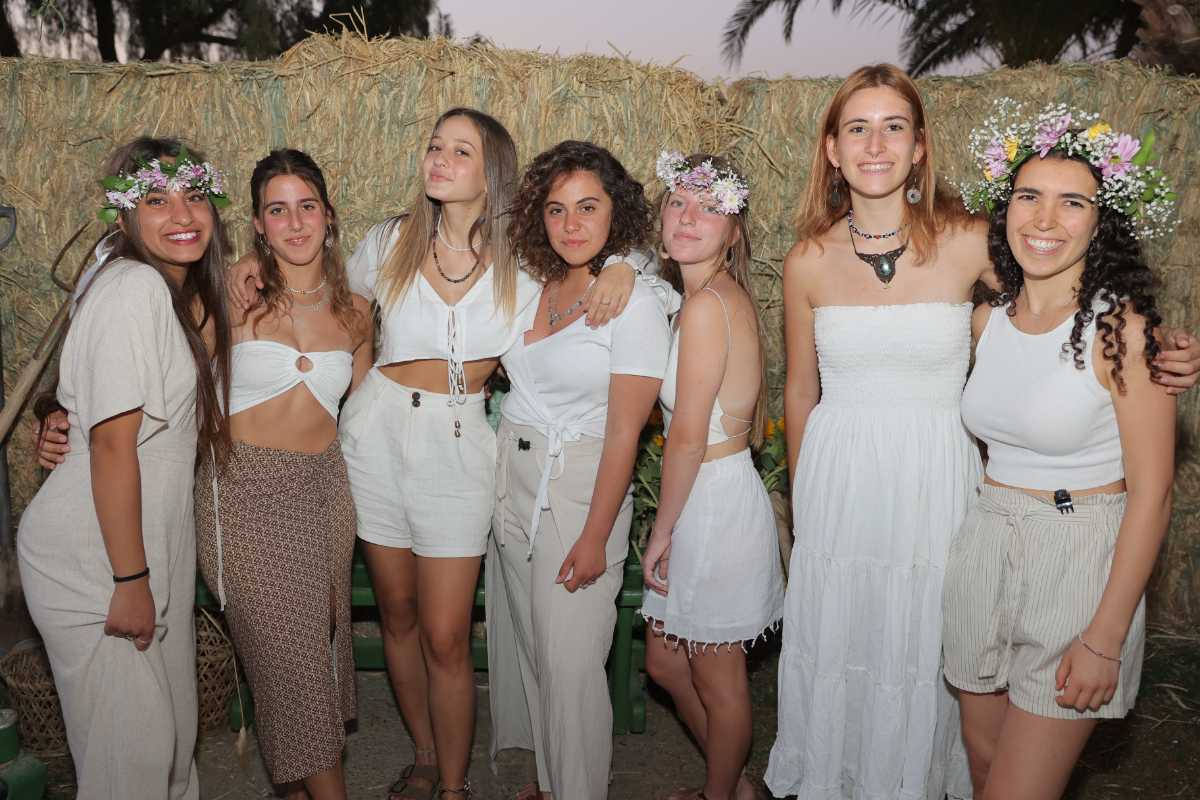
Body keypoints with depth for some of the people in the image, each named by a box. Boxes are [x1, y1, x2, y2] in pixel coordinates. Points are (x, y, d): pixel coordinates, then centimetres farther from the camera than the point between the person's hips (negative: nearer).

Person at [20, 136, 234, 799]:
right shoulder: (131, 289, -21)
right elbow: (112, 446, -22)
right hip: (93, 555, -9)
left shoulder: (185, 292, 8)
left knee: (172, 719, 20)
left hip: (152, 542, 9)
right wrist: (130, 581, -20)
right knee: (131, 742, 4)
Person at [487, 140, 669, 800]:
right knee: (523, 645, 16)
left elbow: (624, 432, -14)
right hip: (512, 484, 6)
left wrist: (595, 536, -16)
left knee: (570, 662, 0)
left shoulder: (635, 301, -12)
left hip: (580, 490, -6)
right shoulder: (532, 288, 6)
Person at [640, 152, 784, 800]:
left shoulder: (705, 305, -20)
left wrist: (662, 530, -9)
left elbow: (687, 437, -19)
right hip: (712, 496, 10)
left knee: (716, 679, 11)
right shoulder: (732, 297, 8)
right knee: (665, 663, 22)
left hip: (715, 502, -10)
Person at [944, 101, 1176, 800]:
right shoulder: (988, 320, 4)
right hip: (984, 555, 6)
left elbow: (1152, 493, -14)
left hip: (1082, 562, -5)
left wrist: (1105, 639, -15)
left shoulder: (1122, 330, -14)